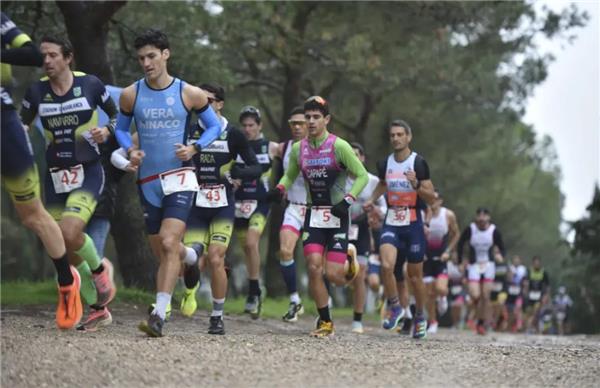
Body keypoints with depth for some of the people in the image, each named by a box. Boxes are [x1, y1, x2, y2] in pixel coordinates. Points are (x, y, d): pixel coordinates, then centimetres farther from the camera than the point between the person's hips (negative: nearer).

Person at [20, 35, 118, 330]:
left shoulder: (90, 84, -6)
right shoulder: (36, 91, 0)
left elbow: (116, 114, 9)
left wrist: (106, 130, -11)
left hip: (88, 173, -4)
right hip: (55, 178, 4)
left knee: (70, 232, -27)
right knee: (67, 251, 5)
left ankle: (100, 267, 5)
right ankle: (98, 310, 20)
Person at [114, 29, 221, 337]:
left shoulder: (190, 94, -3)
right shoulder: (131, 95, 2)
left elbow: (214, 126, 8)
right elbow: (121, 128, 15)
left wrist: (194, 148, -10)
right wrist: (130, 150, -5)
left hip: (180, 177, -4)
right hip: (148, 182, 4)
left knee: (169, 244, -19)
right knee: (162, 250, 10)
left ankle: (159, 315, -22)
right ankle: (194, 257, 46)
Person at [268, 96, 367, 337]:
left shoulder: (339, 147, -11)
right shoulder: (298, 149, 4)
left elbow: (362, 176, -6)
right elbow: (290, 176, 20)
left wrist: (347, 201, -19)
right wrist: (280, 189, -1)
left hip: (337, 216, -4)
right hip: (313, 215, 4)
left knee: (333, 275, -8)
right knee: (314, 268, -10)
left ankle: (349, 265, 30)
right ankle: (325, 322, 4)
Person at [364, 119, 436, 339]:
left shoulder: (418, 163, -8)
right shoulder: (385, 164, 5)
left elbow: (431, 198, -8)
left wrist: (416, 185, -25)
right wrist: (372, 199, 11)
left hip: (413, 224, -3)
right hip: (391, 223, 3)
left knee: (414, 274, 6)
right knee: (387, 265, -20)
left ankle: (420, 317, 25)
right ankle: (394, 307, 0)